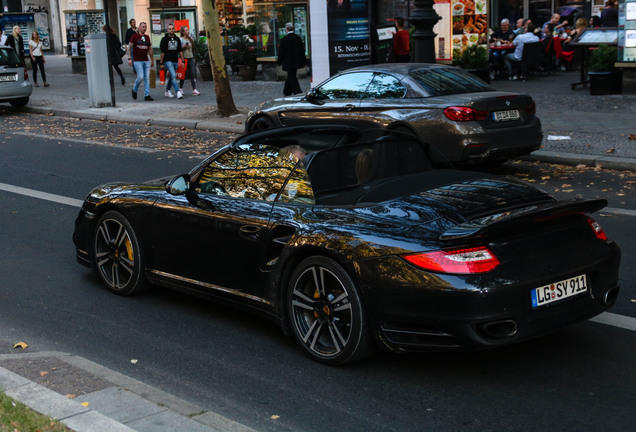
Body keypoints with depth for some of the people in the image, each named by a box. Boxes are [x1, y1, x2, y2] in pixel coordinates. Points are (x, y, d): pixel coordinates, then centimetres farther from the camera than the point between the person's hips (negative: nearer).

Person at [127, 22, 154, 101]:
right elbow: (129, 47, -1)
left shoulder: (147, 37, 14)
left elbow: (150, 49, 21)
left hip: (146, 61, 5)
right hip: (138, 61, -5)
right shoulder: (134, 36, 0)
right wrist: (129, 58, -10)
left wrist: (152, 60, 21)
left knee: (147, 78, -1)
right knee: (140, 77, -11)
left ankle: (147, 95, 1)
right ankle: (134, 90, 15)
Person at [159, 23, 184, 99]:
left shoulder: (177, 39, 11)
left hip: (175, 61, 5)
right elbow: (162, 52, -2)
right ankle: (178, 92, -25)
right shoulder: (164, 39, -2)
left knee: (171, 77, 12)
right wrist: (161, 63, -4)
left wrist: (182, 61, 7)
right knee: (173, 76, -17)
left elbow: (180, 51, 14)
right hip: (167, 61, -5)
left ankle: (167, 91, 28)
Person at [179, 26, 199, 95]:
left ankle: (194, 89, -10)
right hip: (184, 58, -5)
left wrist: (193, 57, 19)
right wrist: (184, 47, -22)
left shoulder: (190, 39, 13)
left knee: (193, 73, -6)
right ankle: (180, 88, 20)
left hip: (191, 58, 5)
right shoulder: (181, 40, -6)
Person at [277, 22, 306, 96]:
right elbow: (302, 50, 6)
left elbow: (281, 52, -9)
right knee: (290, 77, 18)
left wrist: (279, 62, 3)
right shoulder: (298, 37, 1)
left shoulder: (284, 39, -14)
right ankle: (287, 93, 30)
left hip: (288, 62, -6)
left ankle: (298, 93, -12)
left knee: (292, 78, -4)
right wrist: (303, 62, 13)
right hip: (296, 62, 6)